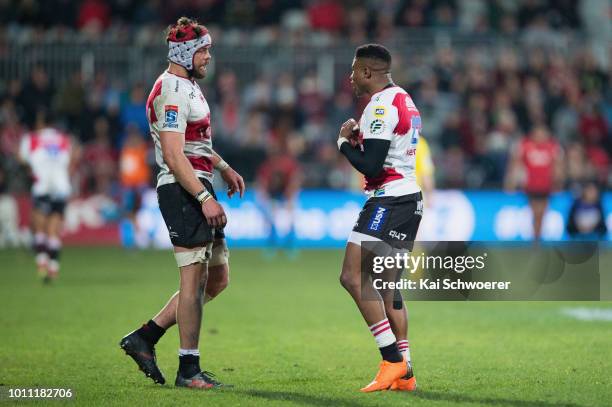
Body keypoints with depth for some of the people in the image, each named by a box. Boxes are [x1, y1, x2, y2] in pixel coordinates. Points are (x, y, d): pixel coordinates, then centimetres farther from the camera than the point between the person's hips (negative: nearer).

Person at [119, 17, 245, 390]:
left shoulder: (189, 86, 18)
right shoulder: (172, 93, -15)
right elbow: (174, 156, -21)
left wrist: (224, 168, 31)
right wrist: (205, 198, -25)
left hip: (198, 189, 10)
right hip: (183, 191, -10)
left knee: (217, 279, 12)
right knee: (195, 279, -6)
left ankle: (144, 338, 15)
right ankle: (189, 370, 0)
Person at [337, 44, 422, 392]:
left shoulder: (382, 106, -15)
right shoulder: (404, 100, 18)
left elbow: (371, 166, -20)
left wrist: (344, 142, -4)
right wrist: (360, 138, 11)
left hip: (390, 201, -11)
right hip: (410, 197, 11)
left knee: (353, 277, -14)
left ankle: (392, 360, -17)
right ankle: (404, 374, 14)